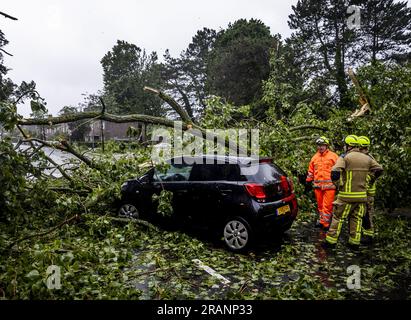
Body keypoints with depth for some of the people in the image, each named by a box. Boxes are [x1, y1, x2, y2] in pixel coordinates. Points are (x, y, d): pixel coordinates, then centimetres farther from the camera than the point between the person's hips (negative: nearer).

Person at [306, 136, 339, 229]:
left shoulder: (333, 156, 2)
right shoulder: (315, 157, 15)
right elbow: (310, 171, 21)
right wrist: (308, 182, 18)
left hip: (329, 186, -5)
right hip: (317, 186, 5)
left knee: (327, 205, -7)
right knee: (320, 205, 12)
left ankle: (325, 223, -3)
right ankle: (322, 220, 24)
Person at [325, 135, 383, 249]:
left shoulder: (344, 157, -10)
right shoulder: (367, 158, 9)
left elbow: (335, 171, -23)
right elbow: (379, 169, 11)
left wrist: (335, 182, -6)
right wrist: (370, 180, 19)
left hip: (347, 195, -5)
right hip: (362, 195, 5)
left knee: (338, 217, 4)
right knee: (357, 218, 14)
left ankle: (331, 240, 9)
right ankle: (355, 242, 18)